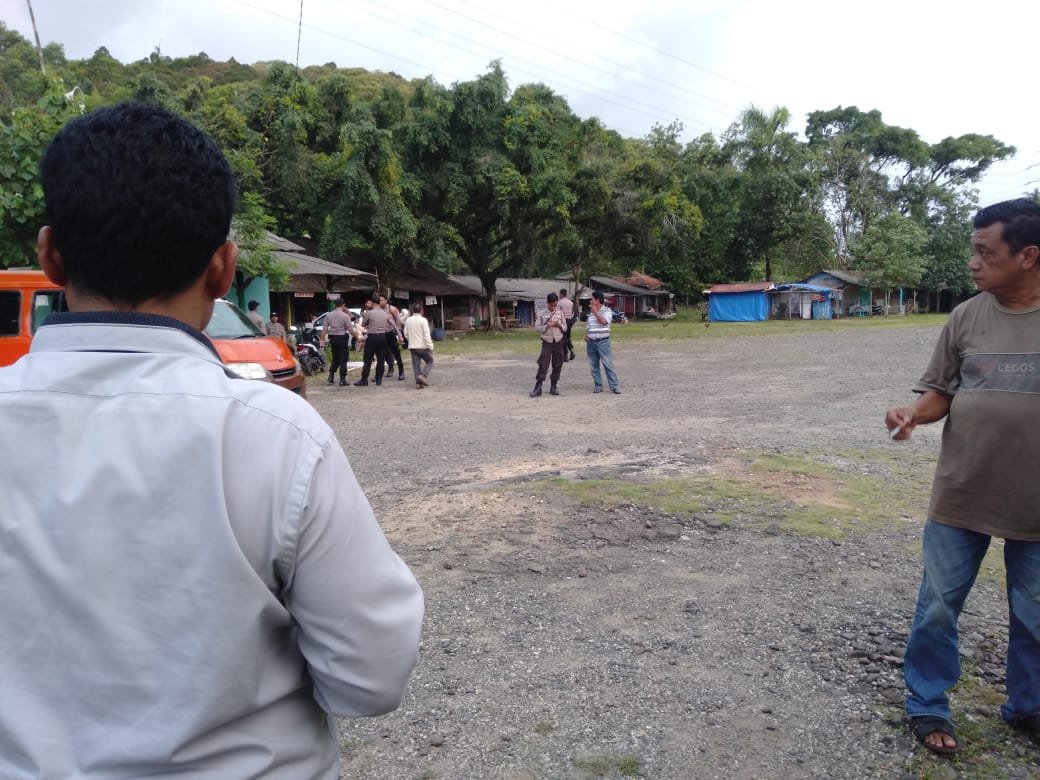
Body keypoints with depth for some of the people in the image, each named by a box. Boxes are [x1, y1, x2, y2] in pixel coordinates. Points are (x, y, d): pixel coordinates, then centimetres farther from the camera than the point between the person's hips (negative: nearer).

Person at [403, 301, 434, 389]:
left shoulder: (408, 320, 4)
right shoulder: (423, 320, -12)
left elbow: (406, 334, 9)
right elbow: (426, 335, -16)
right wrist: (430, 346, -13)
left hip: (412, 346, 4)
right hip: (423, 346, -4)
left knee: (416, 365, 7)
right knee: (430, 361, 11)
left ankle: (418, 383, 1)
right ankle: (423, 375, -11)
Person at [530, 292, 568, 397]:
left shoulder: (560, 313, 6)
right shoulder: (541, 313, -1)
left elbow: (565, 328, 7)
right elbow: (537, 328, -4)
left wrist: (559, 325, -13)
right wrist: (547, 326, -17)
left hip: (559, 342, 3)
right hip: (547, 343, -3)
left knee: (557, 365, 5)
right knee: (543, 365, -7)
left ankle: (553, 386, 15)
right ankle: (538, 387, -6)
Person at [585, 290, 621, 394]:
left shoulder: (607, 310, -4)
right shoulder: (591, 312, 14)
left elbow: (604, 321, -22)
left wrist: (596, 311, -12)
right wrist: (586, 335, 4)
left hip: (603, 342, -6)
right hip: (591, 342, 6)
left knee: (608, 365, -7)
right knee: (594, 366, 7)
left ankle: (614, 386, -4)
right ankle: (598, 386, 14)